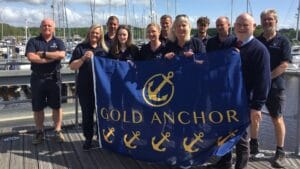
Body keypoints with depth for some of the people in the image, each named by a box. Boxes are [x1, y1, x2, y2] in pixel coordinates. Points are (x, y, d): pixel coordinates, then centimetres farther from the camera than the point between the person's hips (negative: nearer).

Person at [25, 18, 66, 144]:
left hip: (54, 78, 0)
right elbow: (30, 57, -13)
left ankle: (58, 131, 16)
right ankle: (39, 133, 21)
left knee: (56, 106, 5)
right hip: (37, 78, 0)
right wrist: (52, 58, -14)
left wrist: (43, 53, -14)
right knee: (37, 107, 8)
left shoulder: (58, 42, 6)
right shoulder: (33, 41, 4)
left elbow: (61, 54, -14)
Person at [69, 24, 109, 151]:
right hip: (85, 87, -2)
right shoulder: (81, 48, 3)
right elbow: (72, 66, -2)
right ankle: (88, 139, 18)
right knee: (87, 113, 5)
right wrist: (83, 58, -18)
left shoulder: (104, 50, 10)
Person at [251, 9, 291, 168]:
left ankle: (280, 152, 13)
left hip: (275, 86, -4)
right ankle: (253, 145, 27)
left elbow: (284, 65, -10)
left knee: (277, 119, 2)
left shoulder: (283, 41, -2)